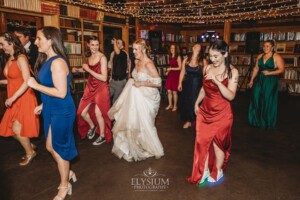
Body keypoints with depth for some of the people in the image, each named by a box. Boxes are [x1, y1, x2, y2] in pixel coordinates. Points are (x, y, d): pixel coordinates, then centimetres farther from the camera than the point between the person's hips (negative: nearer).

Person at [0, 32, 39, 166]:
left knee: (17, 129, -5)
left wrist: (12, 98, -24)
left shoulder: (21, 58, -15)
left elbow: (27, 81, -22)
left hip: (24, 99, -8)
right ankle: (29, 145, 31)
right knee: (11, 129, 10)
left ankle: (30, 153, 17)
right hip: (14, 100, 8)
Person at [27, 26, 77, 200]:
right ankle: (68, 173, 43)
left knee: (58, 148, 7)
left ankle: (64, 186, 30)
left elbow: (61, 92, -27)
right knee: (51, 147, 20)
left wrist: (36, 85, -20)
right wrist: (43, 104, 17)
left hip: (62, 112, -9)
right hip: (51, 110, 9)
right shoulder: (48, 60, 8)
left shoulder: (57, 62, -22)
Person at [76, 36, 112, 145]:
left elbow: (104, 78, -20)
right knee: (82, 112, 6)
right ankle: (92, 126, 37)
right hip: (90, 87, 6)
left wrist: (88, 70, -19)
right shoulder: (89, 57, 6)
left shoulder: (102, 57, -15)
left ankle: (102, 136, 24)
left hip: (101, 88, -6)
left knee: (98, 113, 2)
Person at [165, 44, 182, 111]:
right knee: (169, 91, 6)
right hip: (170, 75, 6)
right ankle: (170, 105, 21)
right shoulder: (170, 57, 12)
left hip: (176, 75, -6)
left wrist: (171, 69, -12)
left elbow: (180, 68, -10)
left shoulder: (178, 57, -7)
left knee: (174, 92, -1)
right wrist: (168, 71, 4)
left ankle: (175, 105, 14)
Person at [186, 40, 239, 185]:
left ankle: (217, 172, 34)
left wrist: (217, 81, -29)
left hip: (221, 114, -4)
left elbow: (231, 96, -20)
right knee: (202, 142, 9)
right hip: (205, 111, 4)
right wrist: (197, 103, 20)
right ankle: (204, 171, 28)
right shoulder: (207, 68, 0)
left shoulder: (232, 72, -12)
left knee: (217, 143, 10)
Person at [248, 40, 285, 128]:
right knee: (256, 99, 2)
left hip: (270, 81, -5)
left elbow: (281, 69, -9)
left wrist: (269, 73, -19)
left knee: (268, 101, 2)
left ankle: (267, 122, 18)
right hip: (259, 80, 5)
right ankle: (257, 120, 17)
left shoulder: (277, 57, -6)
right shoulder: (260, 56, 10)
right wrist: (252, 80, 9)